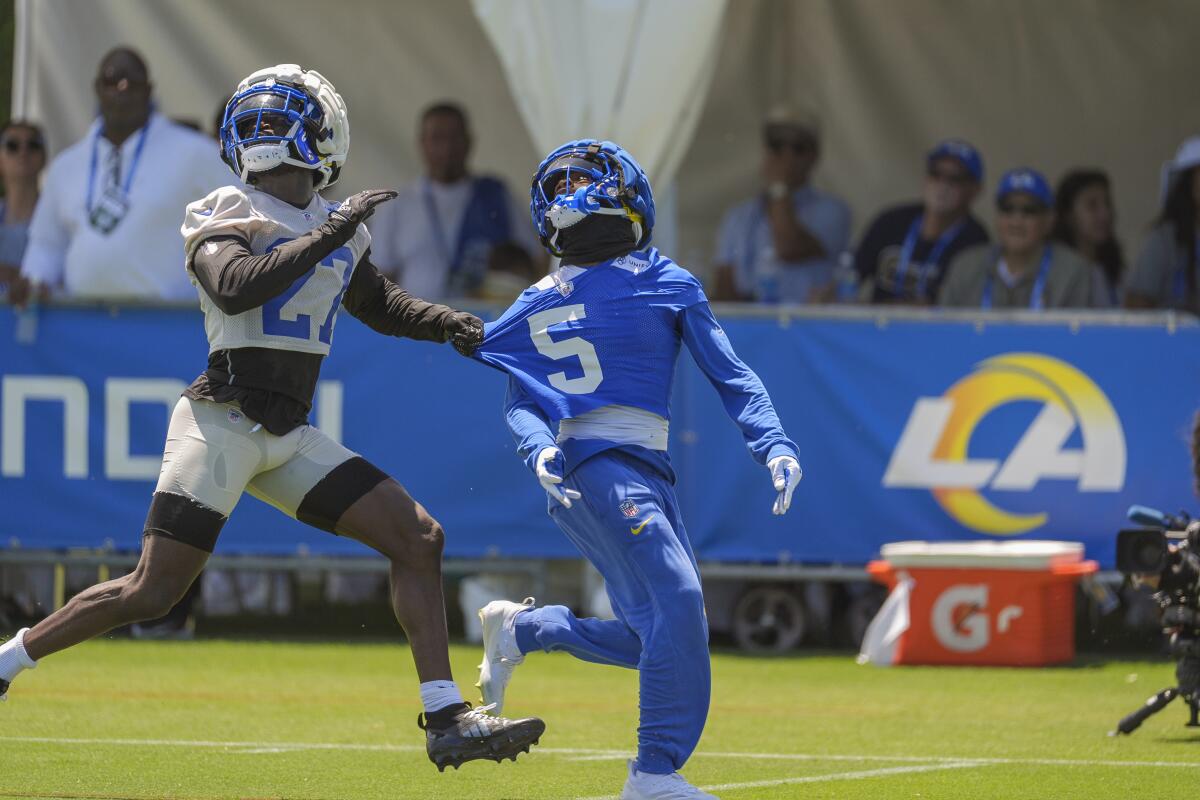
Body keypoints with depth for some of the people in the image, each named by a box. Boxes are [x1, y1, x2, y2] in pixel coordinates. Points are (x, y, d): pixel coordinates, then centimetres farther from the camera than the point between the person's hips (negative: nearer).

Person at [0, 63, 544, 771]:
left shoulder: (340, 229, 12)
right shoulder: (228, 216, -6)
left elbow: (379, 305, 31)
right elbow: (235, 289, -27)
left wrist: (450, 325, 14)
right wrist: (327, 238, -25)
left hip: (290, 438, 6)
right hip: (222, 422, -6)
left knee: (420, 539, -4)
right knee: (151, 593, -11)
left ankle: (448, 722, -4)